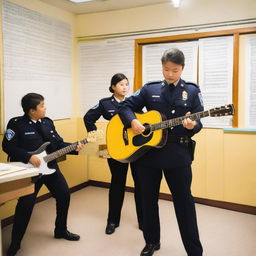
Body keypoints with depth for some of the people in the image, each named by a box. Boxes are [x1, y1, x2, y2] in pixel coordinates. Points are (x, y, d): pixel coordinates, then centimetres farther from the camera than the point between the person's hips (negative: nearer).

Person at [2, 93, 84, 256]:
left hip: (50, 166, 6)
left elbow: (59, 144, 9)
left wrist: (75, 147, -7)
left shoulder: (48, 122, 7)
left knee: (64, 194, 9)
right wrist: (28, 157, -21)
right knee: (26, 204, -11)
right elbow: (8, 146, -13)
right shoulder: (16, 123, -10)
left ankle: (61, 230, 31)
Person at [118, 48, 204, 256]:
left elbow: (199, 123, -1)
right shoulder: (150, 89, 4)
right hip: (148, 152, 2)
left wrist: (192, 126, -24)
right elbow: (125, 106, 6)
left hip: (178, 154, -2)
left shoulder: (192, 91, 2)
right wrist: (132, 121, -13)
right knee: (148, 199, 14)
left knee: (184, 201, 6)